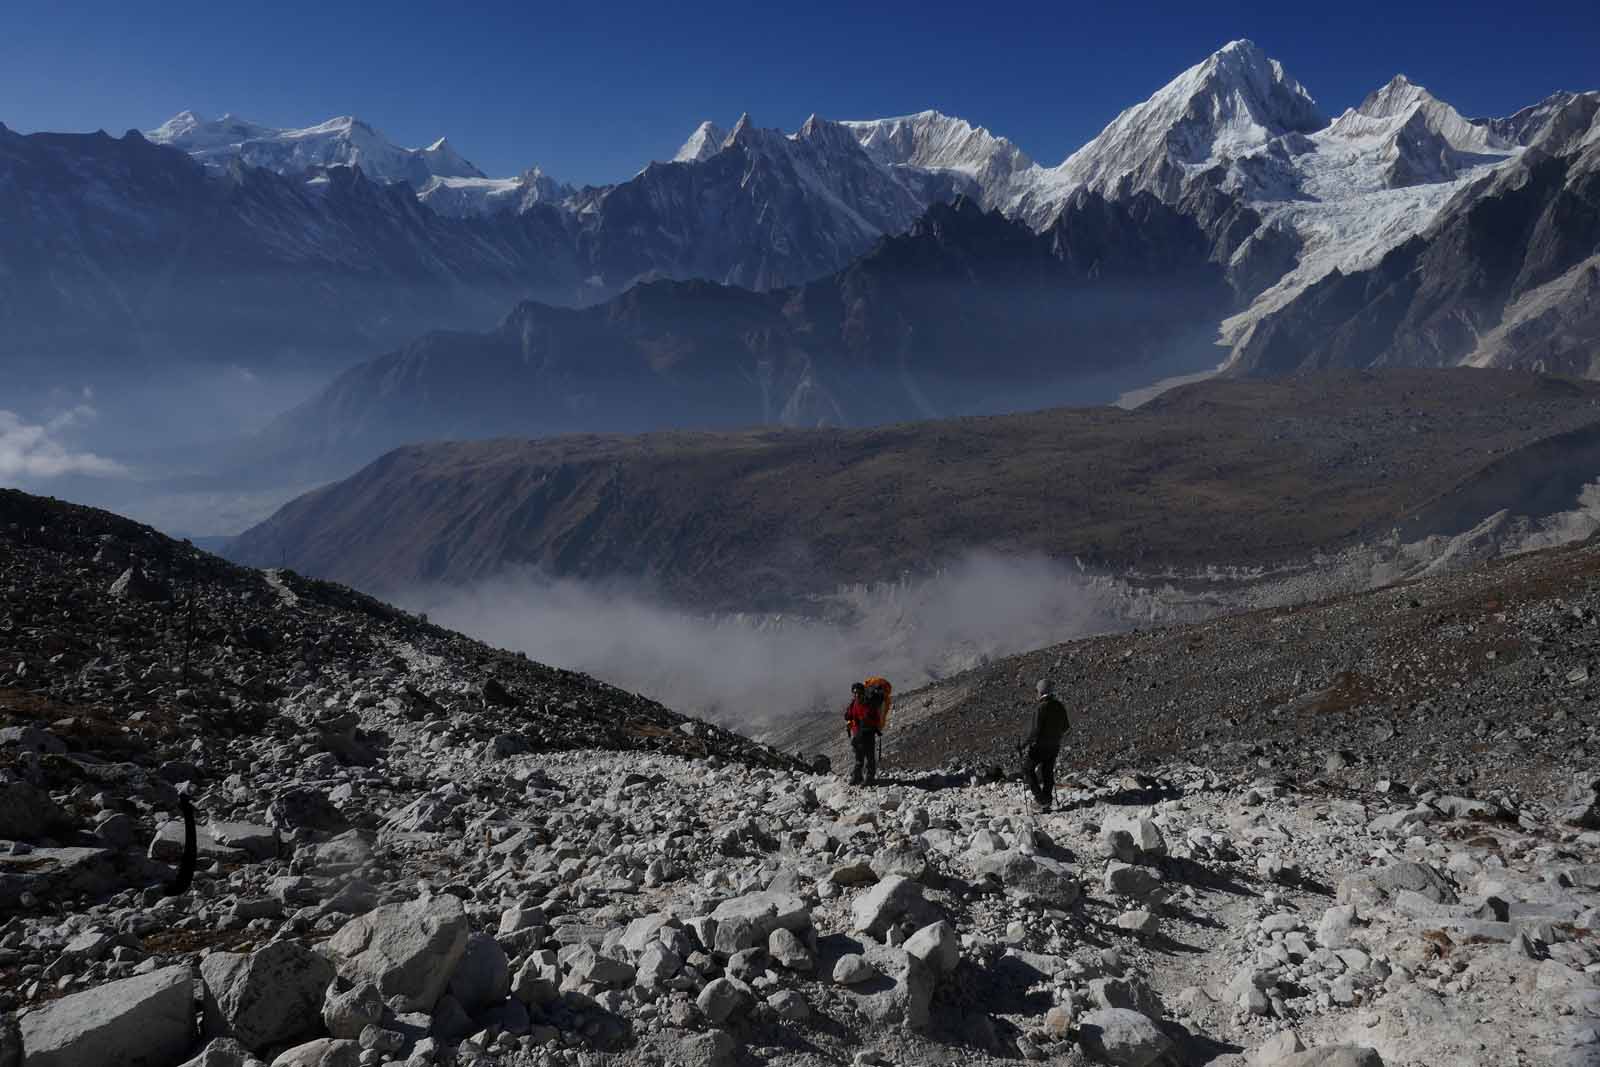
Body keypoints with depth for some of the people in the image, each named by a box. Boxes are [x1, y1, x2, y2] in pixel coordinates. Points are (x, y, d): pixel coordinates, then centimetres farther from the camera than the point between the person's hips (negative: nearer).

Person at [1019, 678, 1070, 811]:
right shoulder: (1060, 707, 3)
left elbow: (1035, 730, -23)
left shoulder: (1041, 707, -20)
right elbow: (1066, 727, 12)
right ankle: (1047, 802, 20)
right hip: (1054, 746, 7)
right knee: (1047, 773, 17)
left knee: (1027, 770, 9)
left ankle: (1041, 799, 0)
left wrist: (1023, 744, -14)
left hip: (1039, 745, -7)